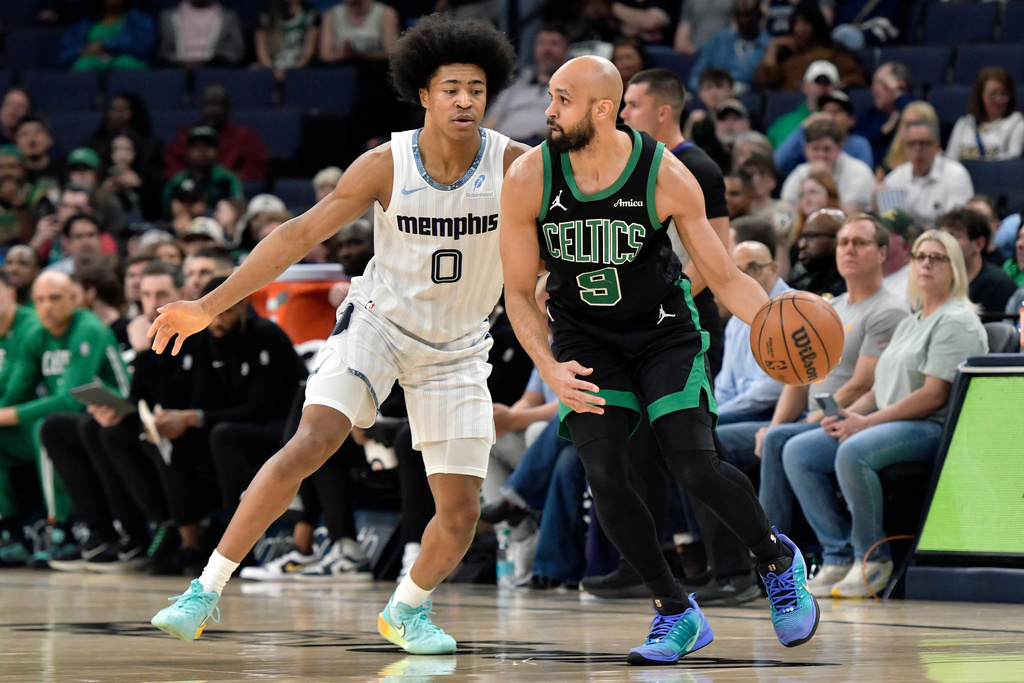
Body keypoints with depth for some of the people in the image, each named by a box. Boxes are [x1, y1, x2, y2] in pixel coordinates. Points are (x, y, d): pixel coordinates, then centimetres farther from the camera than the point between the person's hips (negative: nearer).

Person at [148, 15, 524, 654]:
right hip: (380, 319, -2)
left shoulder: (513, 165, -15)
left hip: (459, 349, 2)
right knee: (311, 442, -24)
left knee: (461, 512, -3)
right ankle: (207, 590, -20)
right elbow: (300, 234, -11)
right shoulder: (386, 165, -15)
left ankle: (407, 608, 28)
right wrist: (209, 305, -13)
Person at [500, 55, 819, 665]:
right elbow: (520, 293, -7)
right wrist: (549, 369, -21)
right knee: (605, 474, -17)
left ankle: (778, 559, 15)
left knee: (694, 467, -17)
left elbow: (725, 277, -11)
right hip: (585, 338, 2)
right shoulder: (528, 181, -18)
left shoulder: (667, 178, -21)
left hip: (663, 331, -2)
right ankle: (676, 614, 2)